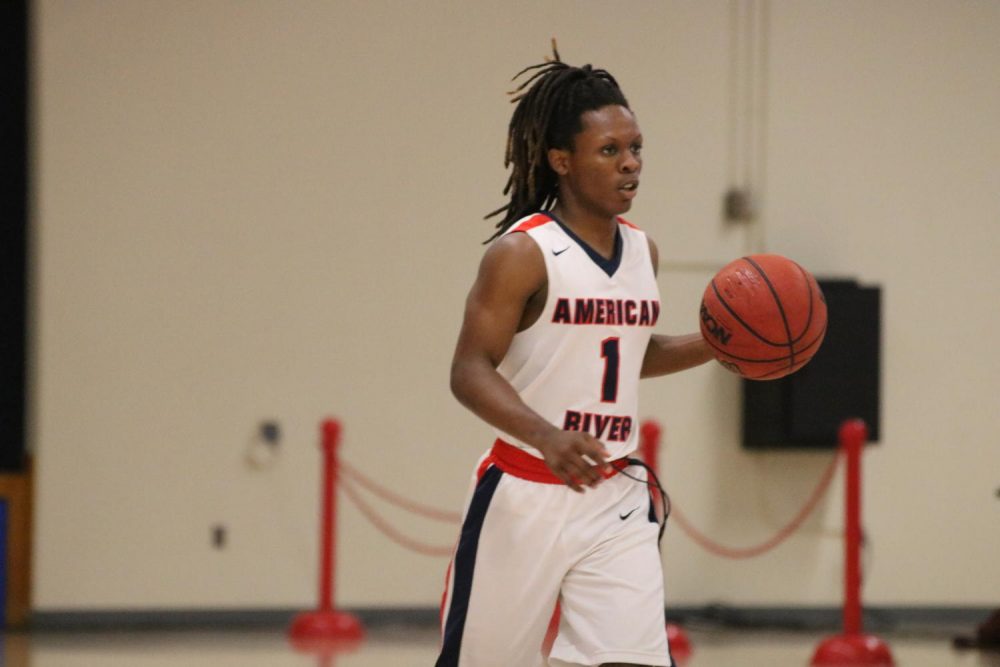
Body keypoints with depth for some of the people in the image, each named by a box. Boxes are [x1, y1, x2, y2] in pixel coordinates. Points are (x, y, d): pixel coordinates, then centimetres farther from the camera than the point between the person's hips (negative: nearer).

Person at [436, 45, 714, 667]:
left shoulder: (642, 252, 9)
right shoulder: (523, 254, -11)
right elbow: (470, 372, -18)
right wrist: (546, 436, -34)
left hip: (617, 501, 5)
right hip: (527, 495, -5)